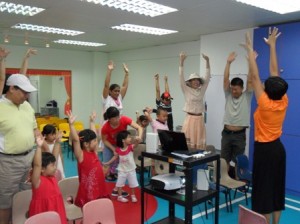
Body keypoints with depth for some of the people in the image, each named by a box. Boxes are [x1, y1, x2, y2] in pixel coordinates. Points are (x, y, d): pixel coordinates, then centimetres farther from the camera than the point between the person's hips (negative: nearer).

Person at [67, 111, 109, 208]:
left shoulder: (94, 152, 4)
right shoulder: (81, 155, -15)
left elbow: (93, 134, 14)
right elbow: (76, 140, -29)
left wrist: (92, 121, 21)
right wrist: (71, 124, -37)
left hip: (99, 191, 7)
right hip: (87, 193, -7)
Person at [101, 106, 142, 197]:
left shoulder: (124, 119, -31)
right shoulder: (105, 127, -33)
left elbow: (139, 128, -31)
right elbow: (104, 140, -16)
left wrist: (139, 136, -51)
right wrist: (113, 149, -26)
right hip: (109, 146, -2)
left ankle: (116, 189, 12)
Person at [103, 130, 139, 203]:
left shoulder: (130, 147, -18)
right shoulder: (118, 149, -15)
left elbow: (135, 145, -39)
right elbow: (115, 157, 1)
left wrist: (137, 140, -61)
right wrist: (108, 163, 1)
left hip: (131, 169, 0)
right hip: (122, 170, 0)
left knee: (133, 183, 12)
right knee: (120, 183, 11)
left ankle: (133, 196, 34)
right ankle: (120, 196, 30)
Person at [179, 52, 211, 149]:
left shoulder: (202, 91, 8)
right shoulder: (186, 90, 0)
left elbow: (207, 77, 4)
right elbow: (181, 77, -9)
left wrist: (207, 61, -5)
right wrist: (181, 61, -19)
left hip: (200, 119, 4)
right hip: (190, 119, -4)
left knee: (200, 144, 7)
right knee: (188, 143, -3)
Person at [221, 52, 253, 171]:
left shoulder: (246, 97, -2)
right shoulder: (228, 95, 3)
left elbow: (250, 80, -13)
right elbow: (225, 79, -6)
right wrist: (228, 63, -17)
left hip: (240, 135, -2)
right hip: (226, 133, 3)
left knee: (238, 161, 7)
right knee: (224, 160, 11)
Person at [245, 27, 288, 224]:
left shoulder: (265, 104, -21)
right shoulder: (284, 102, -5)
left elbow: (255, 77, -16)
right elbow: (275, 73, 0)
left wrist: (250, 52, -9)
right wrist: (272, 46, 5)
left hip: (264, 149, -7)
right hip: (278, 148, 7)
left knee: (263, 188, 2)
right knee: (277, 186, 15)